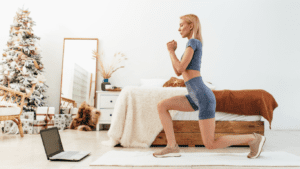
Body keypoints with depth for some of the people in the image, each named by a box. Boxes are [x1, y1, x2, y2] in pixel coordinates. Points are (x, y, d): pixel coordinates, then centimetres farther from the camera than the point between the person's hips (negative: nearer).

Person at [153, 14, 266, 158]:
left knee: (210, 145, -7)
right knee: (161, 106, 3)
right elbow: (178, 73, 21)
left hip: (204, 97, -9)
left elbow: (181, 68, -15)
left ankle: (254, 139, 9)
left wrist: (171, 51, 0)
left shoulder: (192, 41, -6)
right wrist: (172, 50, 13)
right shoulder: (195, 46, 22)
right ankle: (172, 147, 1)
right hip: (197, 98, 9)